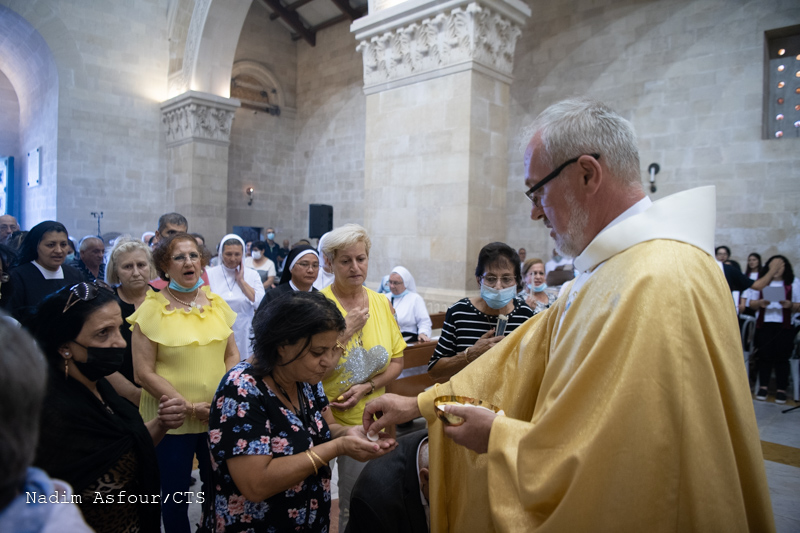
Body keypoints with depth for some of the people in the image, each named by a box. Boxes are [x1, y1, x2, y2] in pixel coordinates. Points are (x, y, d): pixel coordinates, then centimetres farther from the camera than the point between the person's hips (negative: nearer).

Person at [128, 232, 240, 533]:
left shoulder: (216, 303, 3)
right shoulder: (152, 309, -8)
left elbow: (232, 355, 8)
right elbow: (144, 372, -11)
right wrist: (189, 406, -15)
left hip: (219, 417, 3)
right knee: (175, 494, 12)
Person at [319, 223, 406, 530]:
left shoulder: (381, 303, 2)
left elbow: (397, 360, 5)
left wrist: (367, 387, -10)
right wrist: (346, 331, -19)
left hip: (364, 421, 3)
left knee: (354, 507, 17)